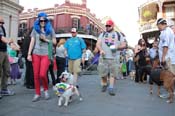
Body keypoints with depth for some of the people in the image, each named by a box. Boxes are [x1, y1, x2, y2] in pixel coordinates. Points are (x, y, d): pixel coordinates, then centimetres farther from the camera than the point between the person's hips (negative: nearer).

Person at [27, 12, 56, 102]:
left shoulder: (50, 30, 6)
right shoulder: (35, 29, 9)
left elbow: (54, 42, 7)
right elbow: (32, 42, 5)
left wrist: (45, 39, -8)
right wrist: (29, 54, -1)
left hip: (46, 54, -2)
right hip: (36, 54, 2)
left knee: (42, 74, -12)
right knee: (36, 75, 3)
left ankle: (46, 89, 16)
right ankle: (37, 94, 16)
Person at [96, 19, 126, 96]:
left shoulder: (118, 35, 12)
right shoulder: (102, 34, 15)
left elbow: (124, 45, 9)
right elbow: (98, 44, 6)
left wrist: (117, 47, -12)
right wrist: (101, 50, -15)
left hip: (113, 58, -1)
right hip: (103, 57, 1)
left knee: (112, 73, -5)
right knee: (103, 73, 2)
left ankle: (111, 88, 2)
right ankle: (104, 85, 25)